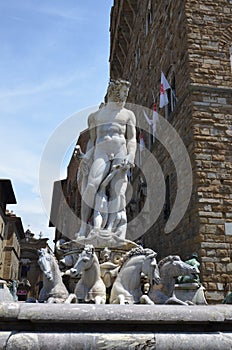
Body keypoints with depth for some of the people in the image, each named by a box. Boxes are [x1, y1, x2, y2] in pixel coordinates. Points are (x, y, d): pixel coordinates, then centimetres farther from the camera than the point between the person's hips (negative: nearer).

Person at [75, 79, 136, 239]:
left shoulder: (128, 114, 22)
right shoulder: (95, 116, 25)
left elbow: (132, 139, 11)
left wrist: (130, 157, -8)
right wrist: (86, 157, 4)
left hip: (121, 153, 0)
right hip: (101, 153, 0)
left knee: (116, 191, -17)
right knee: (91, 187, -23)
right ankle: (83, 229, -19)